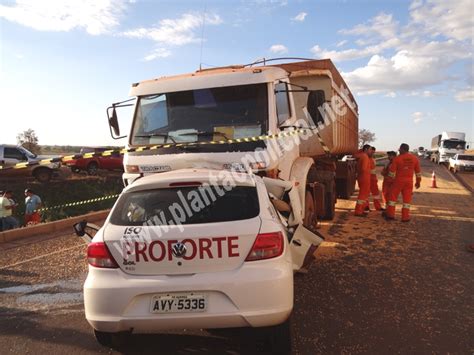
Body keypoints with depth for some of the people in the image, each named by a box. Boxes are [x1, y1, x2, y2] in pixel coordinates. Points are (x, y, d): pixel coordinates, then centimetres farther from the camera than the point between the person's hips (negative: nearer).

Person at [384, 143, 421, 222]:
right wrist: (418, 182, 17)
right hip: (409, 181, 3)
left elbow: (392, 171, -7)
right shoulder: (414, 158, 2)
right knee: (407, 198, 6)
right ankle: (405, 217, 6)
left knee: (393, 196, 9)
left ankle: (390, 214, 9)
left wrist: (391, 177, 11)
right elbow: (418, 171, 8)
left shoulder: (397, 158, -10)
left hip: (398, 180, -2)